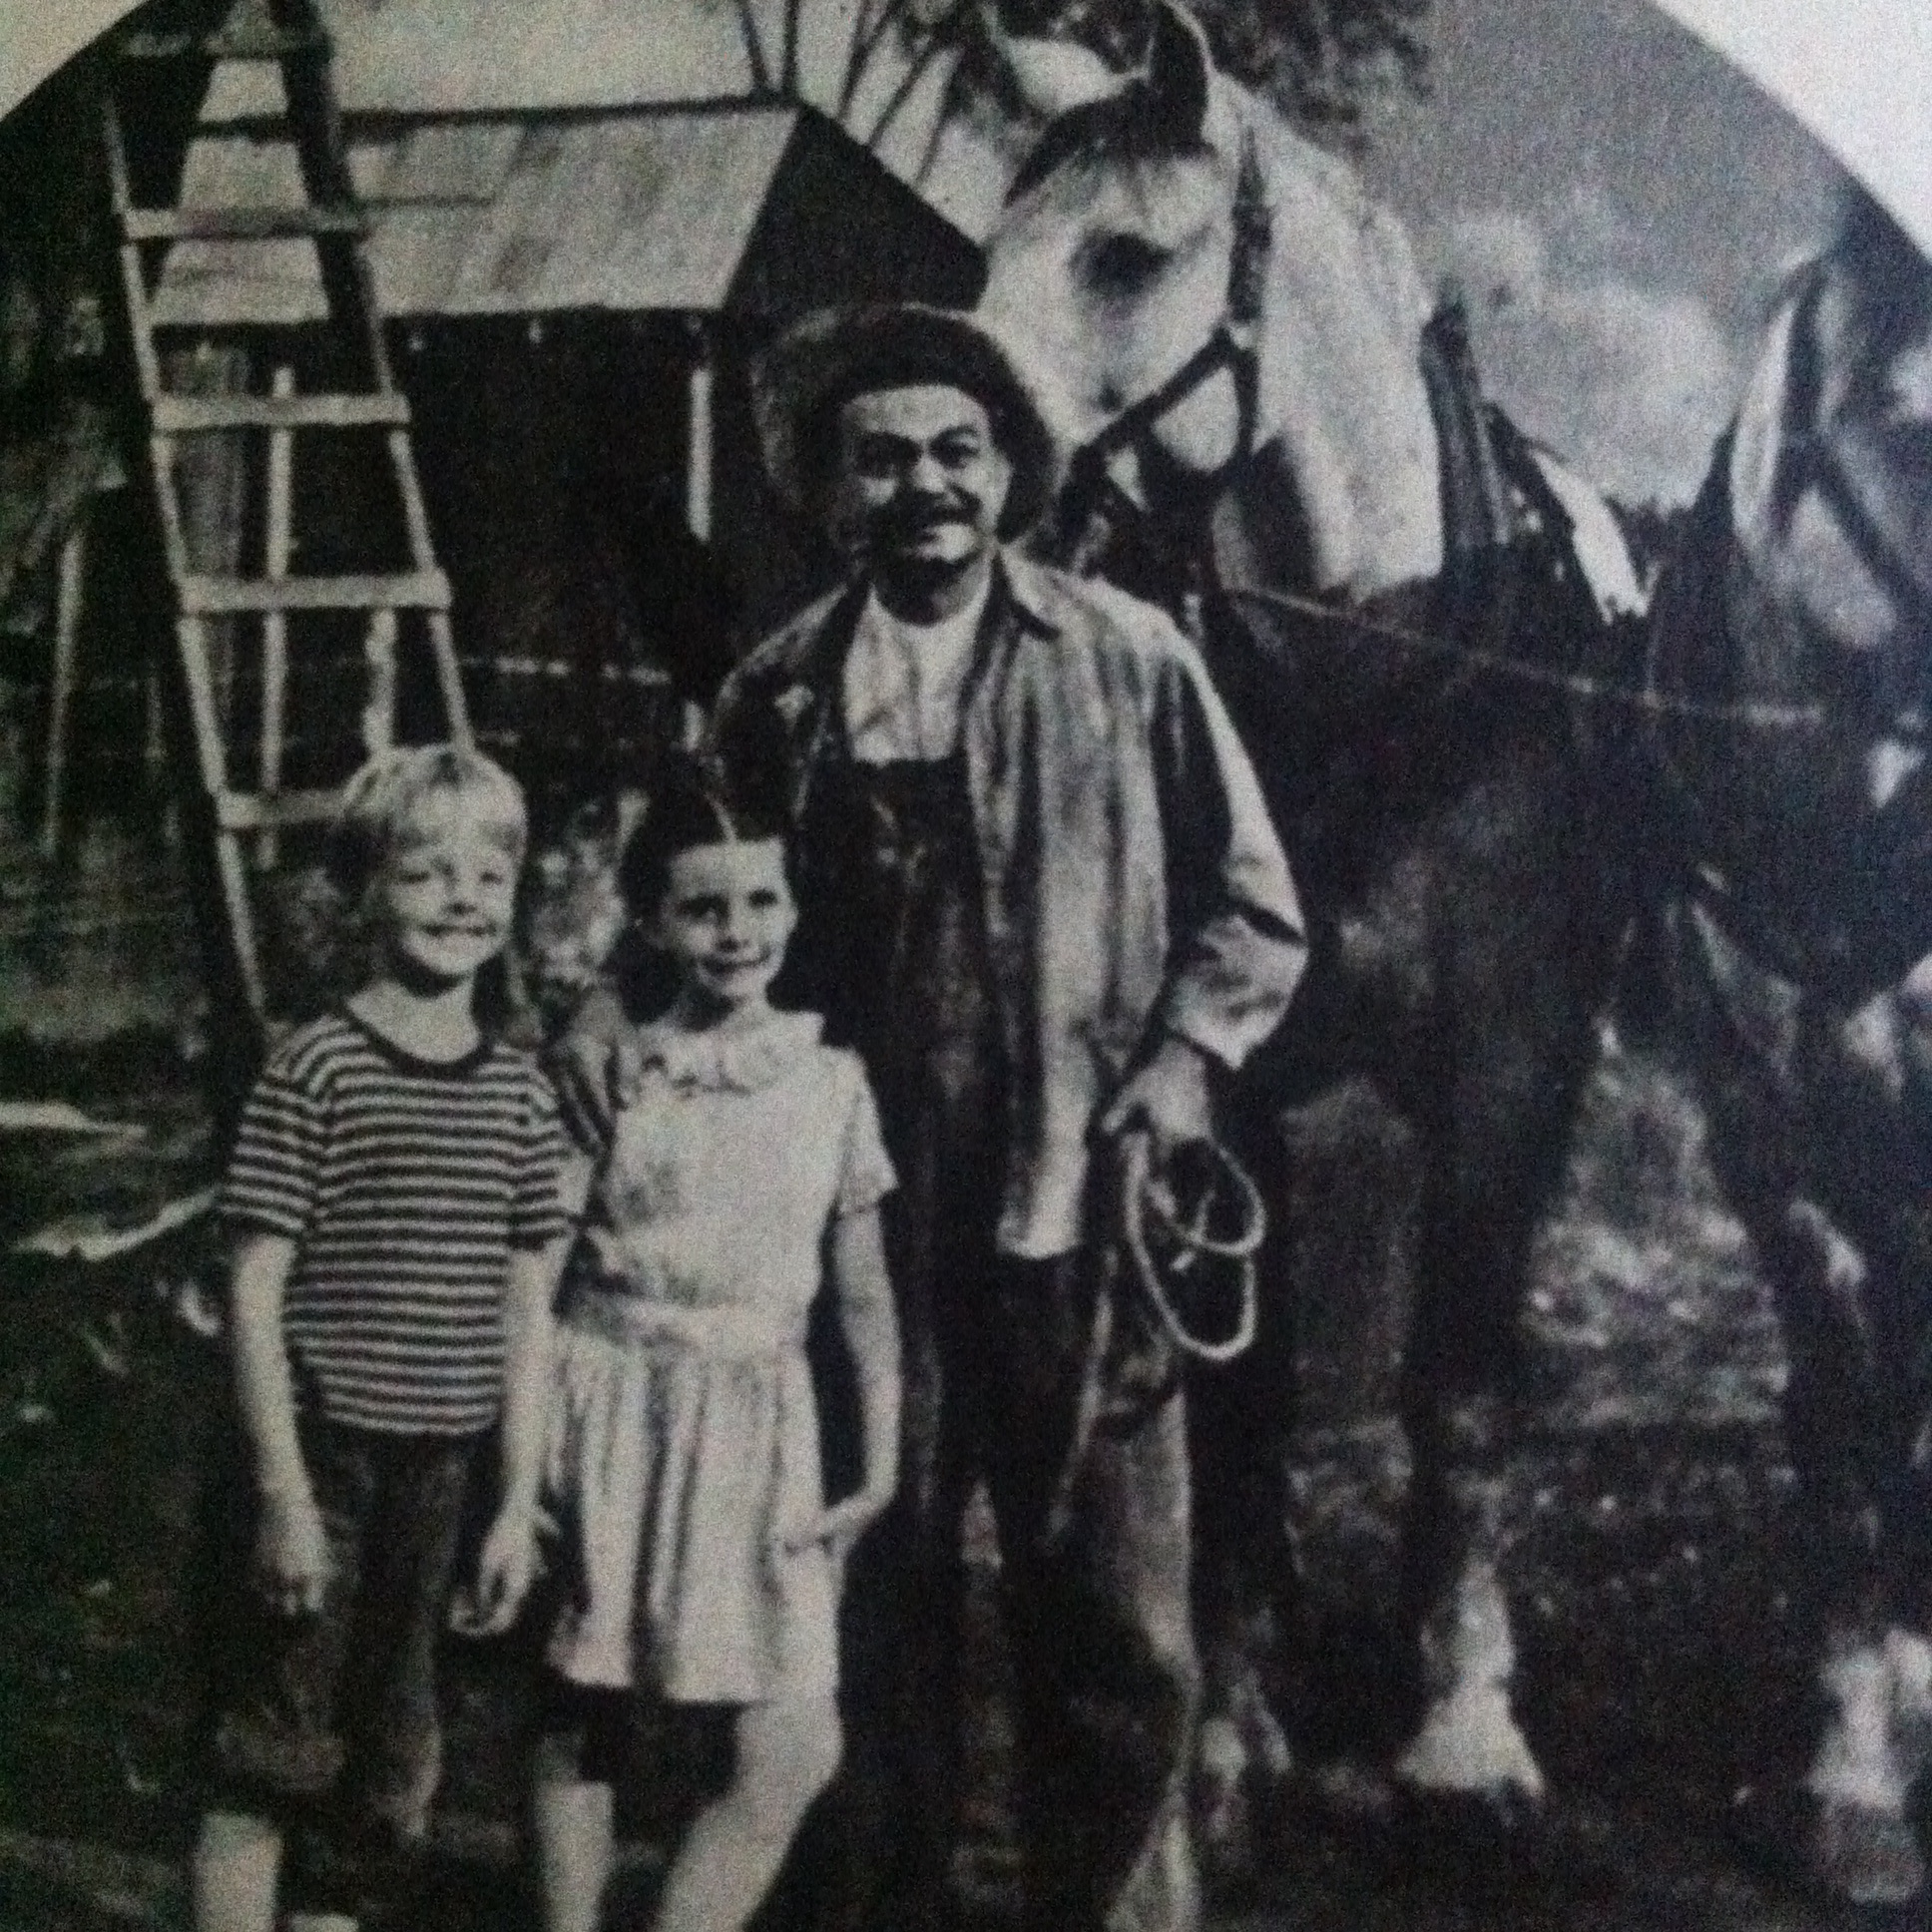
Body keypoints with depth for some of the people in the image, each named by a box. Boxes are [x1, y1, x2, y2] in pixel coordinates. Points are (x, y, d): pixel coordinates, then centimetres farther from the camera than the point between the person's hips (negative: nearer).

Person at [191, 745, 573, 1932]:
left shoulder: (523, 1093, 5)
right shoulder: (317, 1068, -9)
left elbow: (527, 1313, 8)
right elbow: (257, 1291, -9)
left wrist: (521, 1504, 6)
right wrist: (285, 1491, -12)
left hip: (442, 1474, 5)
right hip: (321, 1460, -5)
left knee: (384, 1784, 13)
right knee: (266, 1768, 2)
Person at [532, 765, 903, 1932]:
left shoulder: (834, 1083, 3)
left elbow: (866, 1294, 7)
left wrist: (882, 1464, 3)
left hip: (761, 1423, 2)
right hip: (615, 1405, -1)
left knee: (800, 1750, -5)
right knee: (579, 1719, 6)